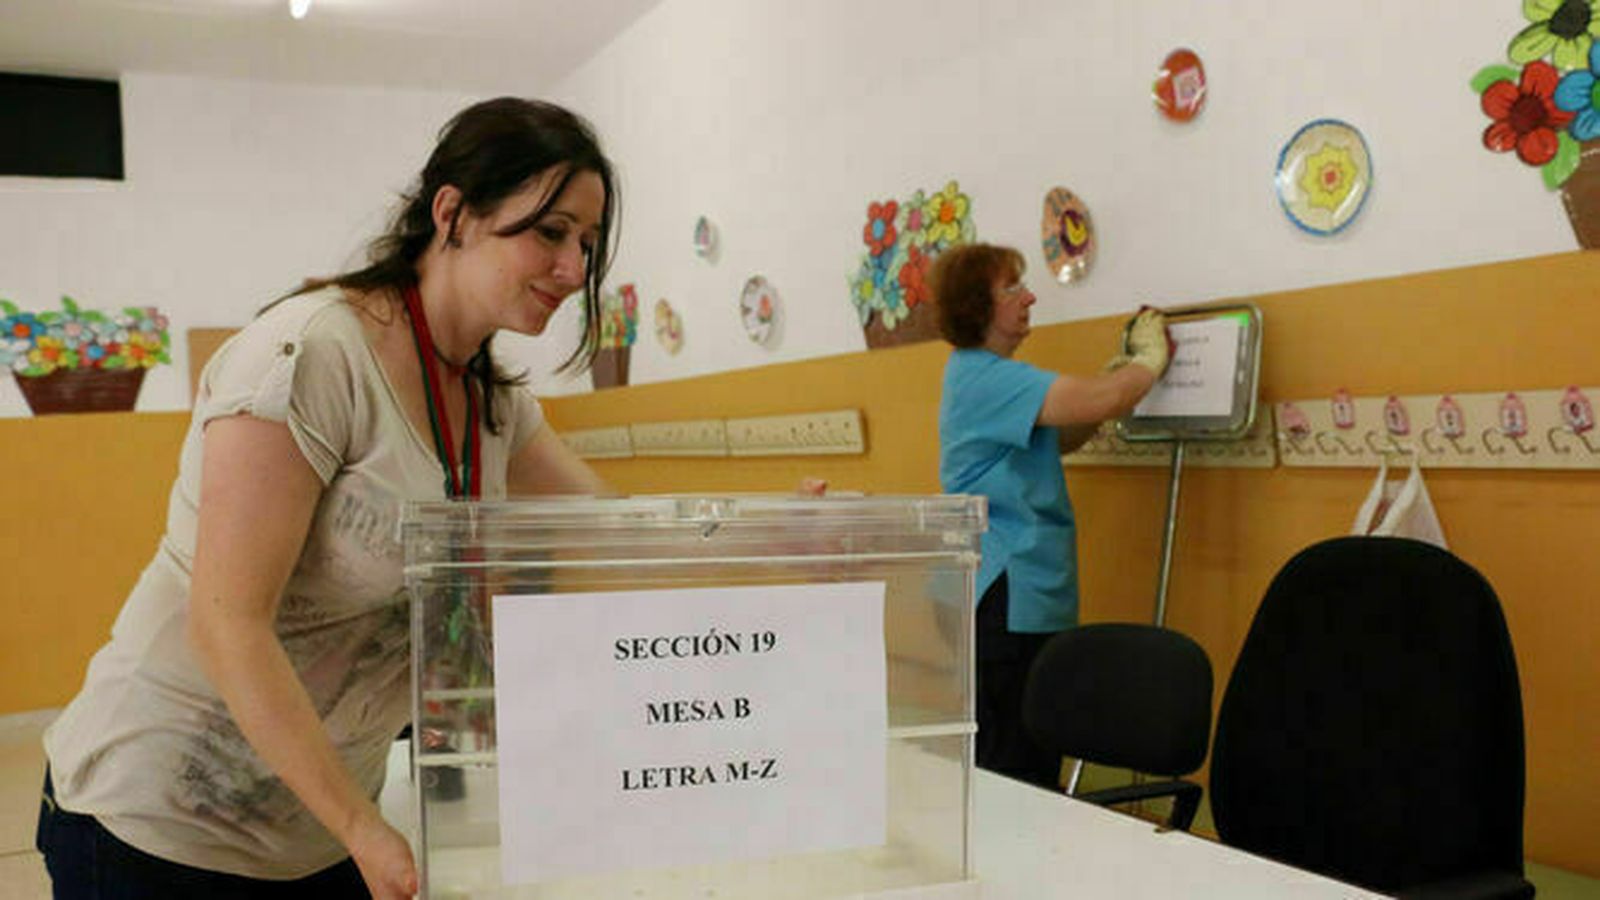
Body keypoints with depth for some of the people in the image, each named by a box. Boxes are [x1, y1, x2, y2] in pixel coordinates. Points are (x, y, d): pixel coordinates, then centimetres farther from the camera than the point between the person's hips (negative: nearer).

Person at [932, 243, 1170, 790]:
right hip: (1003, 600, -11)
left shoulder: (986, 375, 19)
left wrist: (1119, 372, 10)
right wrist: (1151, 355, -3)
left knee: (1036, 764, 11)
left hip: (1029, 598, 11)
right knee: (1012, 771, -8)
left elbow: (1063, 437, 24)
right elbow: (1100, 402, -22)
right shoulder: (981, 376, -15)